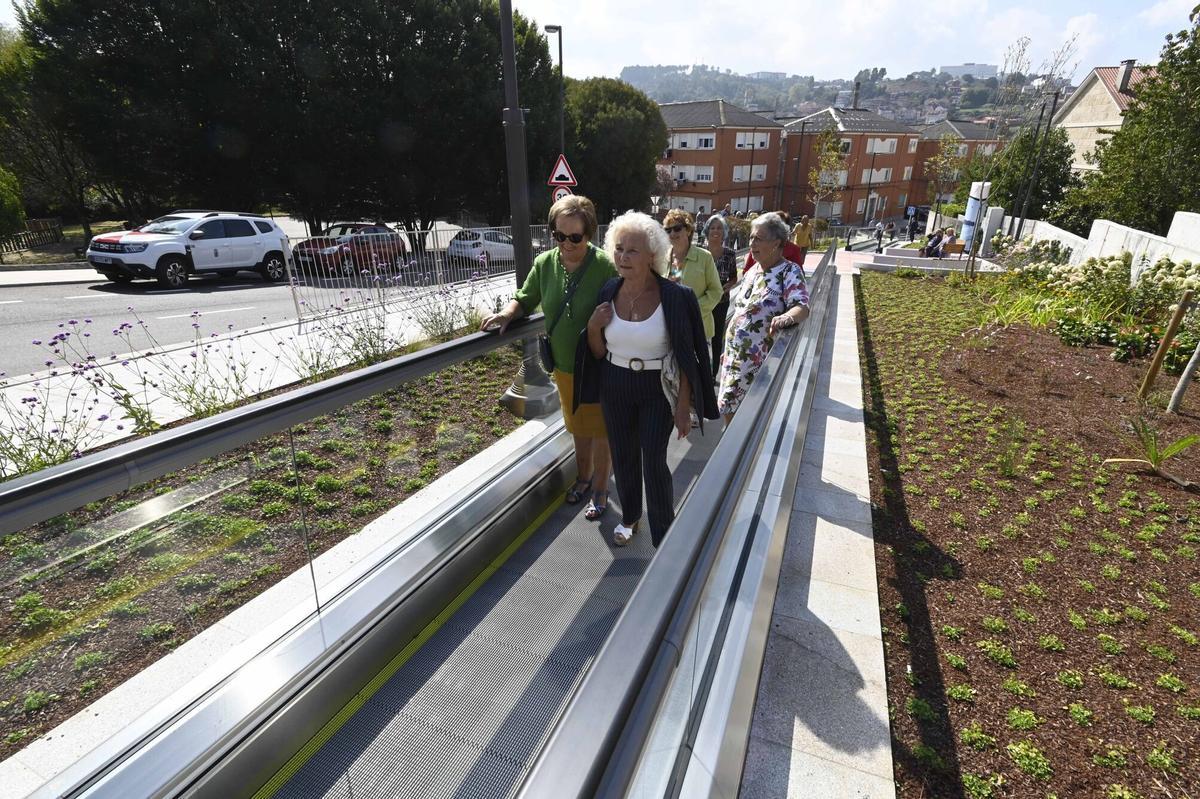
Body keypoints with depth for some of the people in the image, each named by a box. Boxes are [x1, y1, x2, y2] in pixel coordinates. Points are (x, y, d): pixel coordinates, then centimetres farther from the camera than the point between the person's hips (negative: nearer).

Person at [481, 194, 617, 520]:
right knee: (578, 427, 24)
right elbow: (526, 299, 6)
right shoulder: (545, 263, -6)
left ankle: (600, 489, 32)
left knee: (601, 430, 12)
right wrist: (507, 313, -13)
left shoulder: (605, 266, -20)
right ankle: (584, 476, 47)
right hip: (564, 366, 5)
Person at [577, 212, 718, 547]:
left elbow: (686, 358, -10)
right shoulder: (607, 293, -5)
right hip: (615, 388, 4)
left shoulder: (674, 297, -15)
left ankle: (664, 538, 20)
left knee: (654, 462, -1)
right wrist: (593, 327, -16)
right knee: (623, 456, 17)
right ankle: (630, 516, 42)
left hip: (657, 390, -4)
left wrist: (684, 407, -11)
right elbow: (597, 353, 3)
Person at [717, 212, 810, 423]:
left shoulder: (790, 271, -11)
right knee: (728, 408, 13)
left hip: (761, 360, -7)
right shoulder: (753, 271, 11)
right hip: (735, 356, 7)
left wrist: (787, 317, -49)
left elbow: (802, 306, -25)